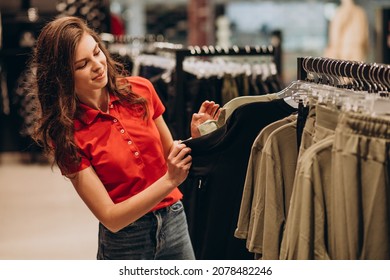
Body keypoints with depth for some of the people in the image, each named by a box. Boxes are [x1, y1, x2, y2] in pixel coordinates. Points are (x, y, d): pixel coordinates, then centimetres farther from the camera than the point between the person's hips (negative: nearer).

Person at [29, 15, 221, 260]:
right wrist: (170, 181, -27)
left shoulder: (140, 91, -5)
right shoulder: (67, 134, -15)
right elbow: (110, 217, -18)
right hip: (124, 241, -3)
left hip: (175, 222, 3)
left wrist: (194, 136, -11)